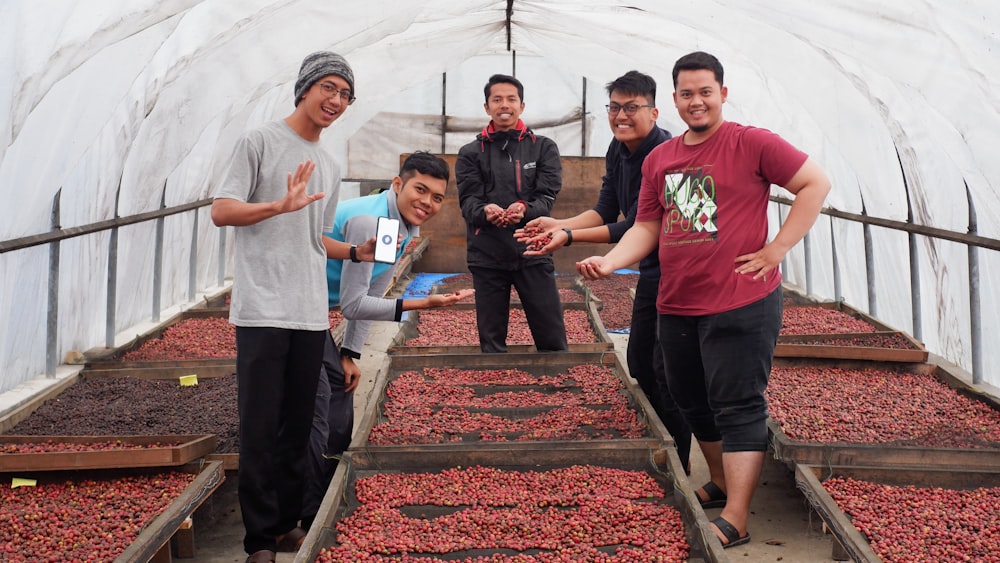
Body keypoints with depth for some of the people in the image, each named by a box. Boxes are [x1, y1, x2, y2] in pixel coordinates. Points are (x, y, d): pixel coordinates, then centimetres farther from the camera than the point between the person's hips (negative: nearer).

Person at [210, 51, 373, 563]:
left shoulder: (329, 167, 20)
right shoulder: (261, 141, 1)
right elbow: (221, 211, -7)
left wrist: (358, 253, 11)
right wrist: (282, 205, -20)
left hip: (311, 314, 6)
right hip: (262, 311, -6)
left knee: (297, 429, 9)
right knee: (260, 429, -4)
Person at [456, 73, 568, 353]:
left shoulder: (544, 148, 7)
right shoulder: (471, 153, 7)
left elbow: (547, 196, -4)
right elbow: (468, 201, -4)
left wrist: (525, 210, -27)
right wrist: (484, 212, -28)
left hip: (533, 253, 0)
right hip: (487, 256, 1)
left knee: (552, 338, 2)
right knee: (491, 340, 9)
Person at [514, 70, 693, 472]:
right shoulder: (618, 151, 5)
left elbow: (635, 228, -27)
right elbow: (605, 210, 6)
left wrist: (570, 236, -29)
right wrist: (559, 224, -8)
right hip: (651, 269, 10)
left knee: (667, 369, -5)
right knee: (639, 363, 17)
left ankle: (679, 466, 10)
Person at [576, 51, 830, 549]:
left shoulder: (751, 143, -6)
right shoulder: (659, 159, 10)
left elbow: (816, 183, -6)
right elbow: (646, 227, 12)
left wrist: (777, 248, -11)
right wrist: (609, 261, -5)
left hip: (741, 304, -7)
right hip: (676, 307, 7)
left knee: (737, 408, -3)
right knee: (692, 402, 19)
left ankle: (735, 519, 4)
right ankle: (720, 484, 40)